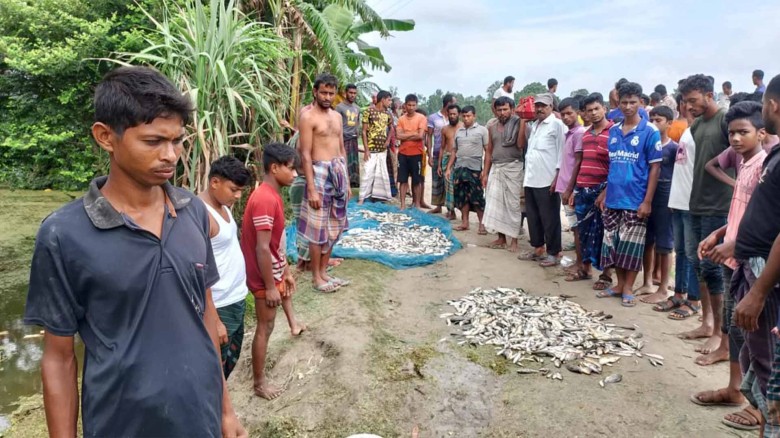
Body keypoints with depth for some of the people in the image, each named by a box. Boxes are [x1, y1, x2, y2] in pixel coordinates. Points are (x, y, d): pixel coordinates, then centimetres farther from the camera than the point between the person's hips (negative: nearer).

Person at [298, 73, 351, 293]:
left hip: (339, 172, 8)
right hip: (320, 172, -7)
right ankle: (316, 277, 11)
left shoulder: (337, 116, 14)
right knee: (318, 229, -1)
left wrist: (346, 180, 15)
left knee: (333, 227, 12)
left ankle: (324, 271, 24)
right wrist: (311, 188, -19)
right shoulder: (308, 117, -9)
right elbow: (305, 154, -14)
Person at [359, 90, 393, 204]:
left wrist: (388, 140, 4)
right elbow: (364, 132, -8)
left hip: (383, 149, 5)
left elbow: (391, 128, 24)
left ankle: (377, 196, 19)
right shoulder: (368, 112, -7)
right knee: (367, 173, -7)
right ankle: (362, 198, 1)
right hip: (371, 149, -5)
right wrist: (366, 149, -13)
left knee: (381, 174, 8)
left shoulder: (387, 114, 8)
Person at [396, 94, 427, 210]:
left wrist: (406, 136, -7)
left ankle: (417, 205, 15)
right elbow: (399, 136, -6)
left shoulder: (421, 118, -4)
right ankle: (403, 205, 12)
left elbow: (421, 136, -14)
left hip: (416, 153, -3)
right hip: (403, 153, 3)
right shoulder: (401, 119, 6)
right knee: (403, 180, 5)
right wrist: (413, 133, -12)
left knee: (417, 181, 5)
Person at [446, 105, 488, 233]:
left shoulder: (482, 130, -1)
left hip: (475, 168, -4)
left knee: (477, 197, -2)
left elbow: (488, 151, -4)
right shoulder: (458, 131, 12)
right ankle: (464, 222, 17)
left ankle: (482, 224, 6)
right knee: (462, 196, 8)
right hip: (459, 168, 4)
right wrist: (449, 168, 10)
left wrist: (485, 170, -12)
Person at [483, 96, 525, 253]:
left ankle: (514, 240, 6)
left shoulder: (517, 125, -2)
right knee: (495, 203, 3)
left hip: (513, 168, -5)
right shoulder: (492, 128, 12)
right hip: (495, 168, 5)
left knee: (513, 203, -2)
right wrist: (485, 172, 11)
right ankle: (501, 238, 14)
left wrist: (522, 121, -19)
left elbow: (520, 144, -18)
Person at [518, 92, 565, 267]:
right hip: (531, 180, 8)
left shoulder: (557, 124, -7)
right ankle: (538, 248, 25)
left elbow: (562, 152, -12)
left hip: (547, 181, -8)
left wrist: (557, 177, -16)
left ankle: (553, 253, 10)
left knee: (549, 219, 0)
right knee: (533, 216, 13)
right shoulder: (534, 125, 17)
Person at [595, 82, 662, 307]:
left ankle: (628, 288, 16)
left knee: (631, 245, 3)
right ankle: (620, 285, 24)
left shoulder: (650, 131, -6)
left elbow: (655, 167, -7)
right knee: (613, 243, 10)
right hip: (613, 198, 5)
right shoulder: (613, 131, 9)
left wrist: (648, 201, -12)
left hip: (635, 200, -5)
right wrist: (605, 192, 12)